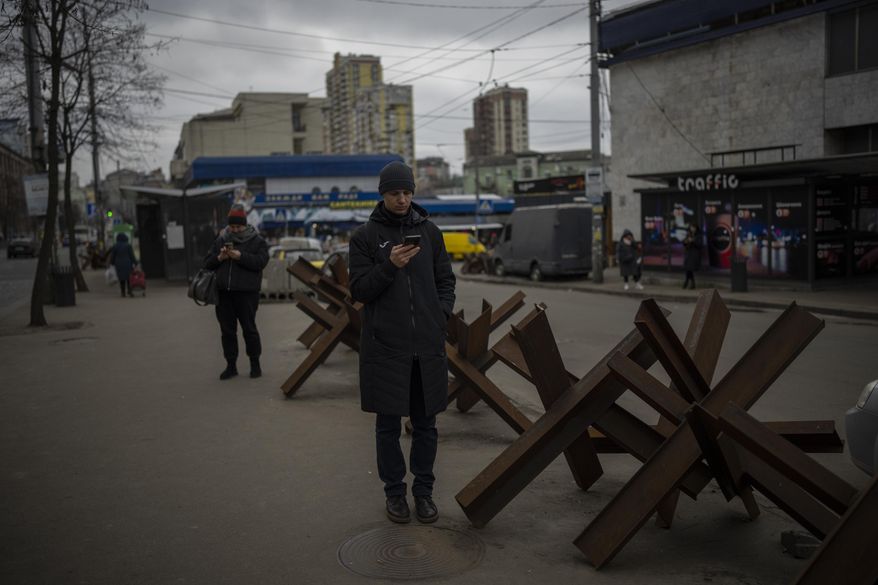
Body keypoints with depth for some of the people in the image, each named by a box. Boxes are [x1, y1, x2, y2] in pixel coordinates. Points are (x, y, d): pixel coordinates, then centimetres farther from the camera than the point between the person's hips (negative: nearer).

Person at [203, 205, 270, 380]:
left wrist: (240, 256, -23)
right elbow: (207, 263, 12)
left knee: (249, 328, 1)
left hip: (247, 293, -4)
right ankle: (231, 366, 17)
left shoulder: (257, 241, 1)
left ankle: (255, 364, 15)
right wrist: (219, 258, -9)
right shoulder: (220, 241, 13)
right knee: (227, 330, 8)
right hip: (224, 293, 4)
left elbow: (261, 261, -13)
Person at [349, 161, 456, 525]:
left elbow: (446, 280, 14)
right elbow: (359, 290, -4)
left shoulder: (429, 231, 9)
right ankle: (394, 492, 20)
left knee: (426, 422, 9)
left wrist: (441, 315, -1)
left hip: (428, 345, 3)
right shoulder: (365, 236, 1)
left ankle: (424, 491, 22)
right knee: (389, 424, 6)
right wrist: (390, 266, -19)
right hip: (385, 345, -2)